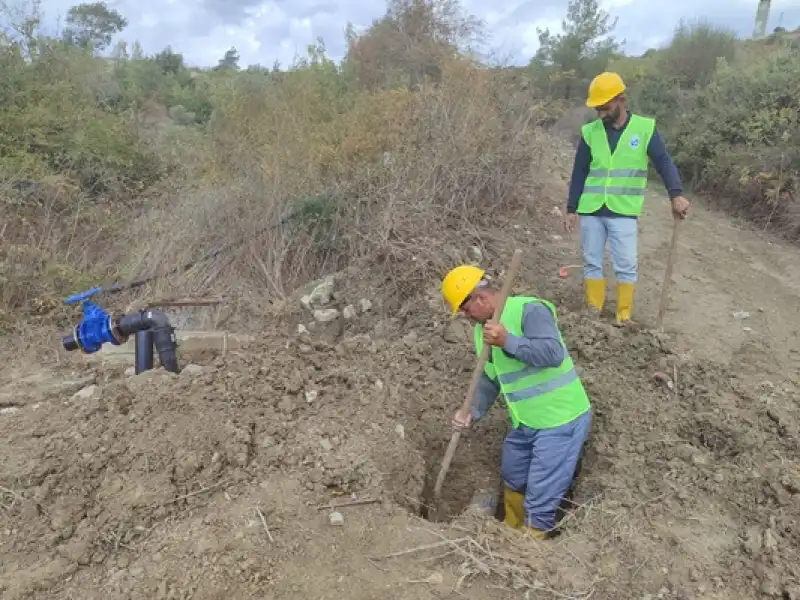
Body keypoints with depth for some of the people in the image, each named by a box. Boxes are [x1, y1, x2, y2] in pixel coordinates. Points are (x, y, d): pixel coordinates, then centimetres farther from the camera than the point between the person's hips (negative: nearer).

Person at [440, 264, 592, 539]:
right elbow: (490, 380, 12)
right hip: (524, 422, 9)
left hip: (560, 420, -9)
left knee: (541, 497, 0)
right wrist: (473, 412, -2)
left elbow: (554, 353, -32)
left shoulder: (529, 310, -20)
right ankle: (512, 529, 51)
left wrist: (508, 341, -37)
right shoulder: (482, 329, 7)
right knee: (513, 481, 27)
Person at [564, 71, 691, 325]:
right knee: (592, 263, 9)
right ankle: (593, 313, 20)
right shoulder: (590, 132, 3)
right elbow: (579, 173, 7)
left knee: (626, 266, 0)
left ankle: (624, 317, 12)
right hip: (590, 211, 2)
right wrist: (571, 209, 4)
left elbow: (664, 163, -6)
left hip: (624, 212, -2)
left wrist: (676, 194, -22)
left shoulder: (644, 128, -3)